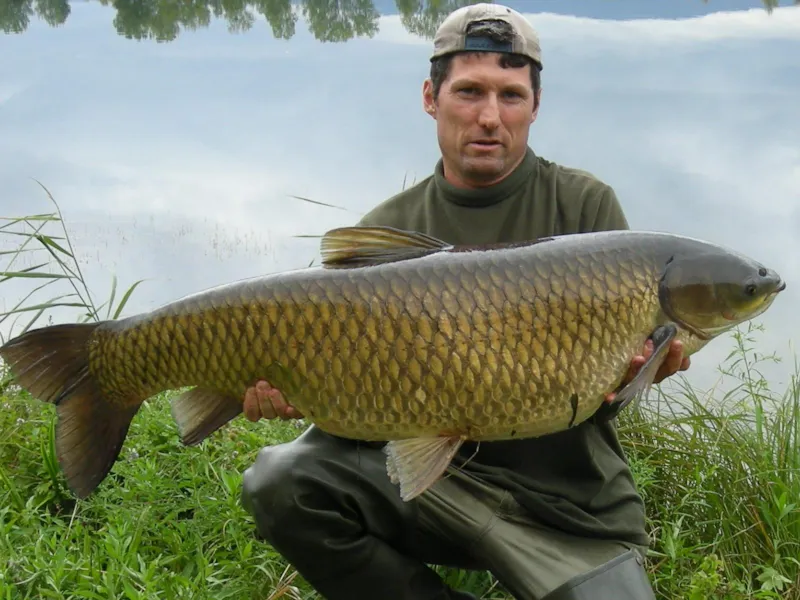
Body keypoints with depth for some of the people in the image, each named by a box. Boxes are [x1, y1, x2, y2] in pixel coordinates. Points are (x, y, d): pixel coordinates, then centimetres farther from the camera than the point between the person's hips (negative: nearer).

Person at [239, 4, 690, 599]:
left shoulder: (585, 206, -1)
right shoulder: (388, 229, 3)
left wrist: (627, 372, -26)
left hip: (570, 501, -1)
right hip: (434, 477, 1)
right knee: (279, 482, -21)